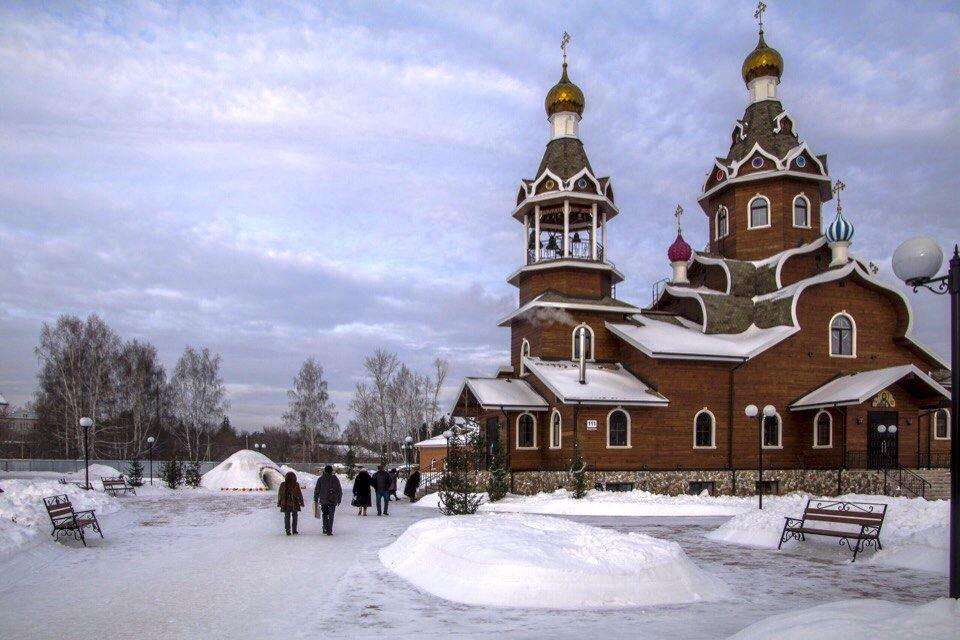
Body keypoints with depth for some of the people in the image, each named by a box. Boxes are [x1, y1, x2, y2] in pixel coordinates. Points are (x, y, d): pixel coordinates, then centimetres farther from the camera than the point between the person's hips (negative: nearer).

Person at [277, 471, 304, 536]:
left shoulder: (282, 485, -2)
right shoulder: (296, 485, -8)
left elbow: (280, 494, 5)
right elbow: (299, 494, -4)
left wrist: (279, 503, 14)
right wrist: (301, 502, 4)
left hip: (285, 504, 1)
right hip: (294, 504, -1)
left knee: (287, 517, 9)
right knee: (294, 517, 10)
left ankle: (287, 531, 3)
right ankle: (294, 531, 11)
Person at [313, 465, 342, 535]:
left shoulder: (320, 479, 0)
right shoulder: (335, 479, -1)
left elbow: (317, 490, 2)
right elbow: (339, 490, 3)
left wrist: (316, 499, 10)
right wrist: (339, 499, 13)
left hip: (323, 500, 1)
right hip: (333, 501, -1)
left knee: (325, 515, 14)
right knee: (331, 516, 5)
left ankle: (325, 530, 13)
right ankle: (329, 531, 0)